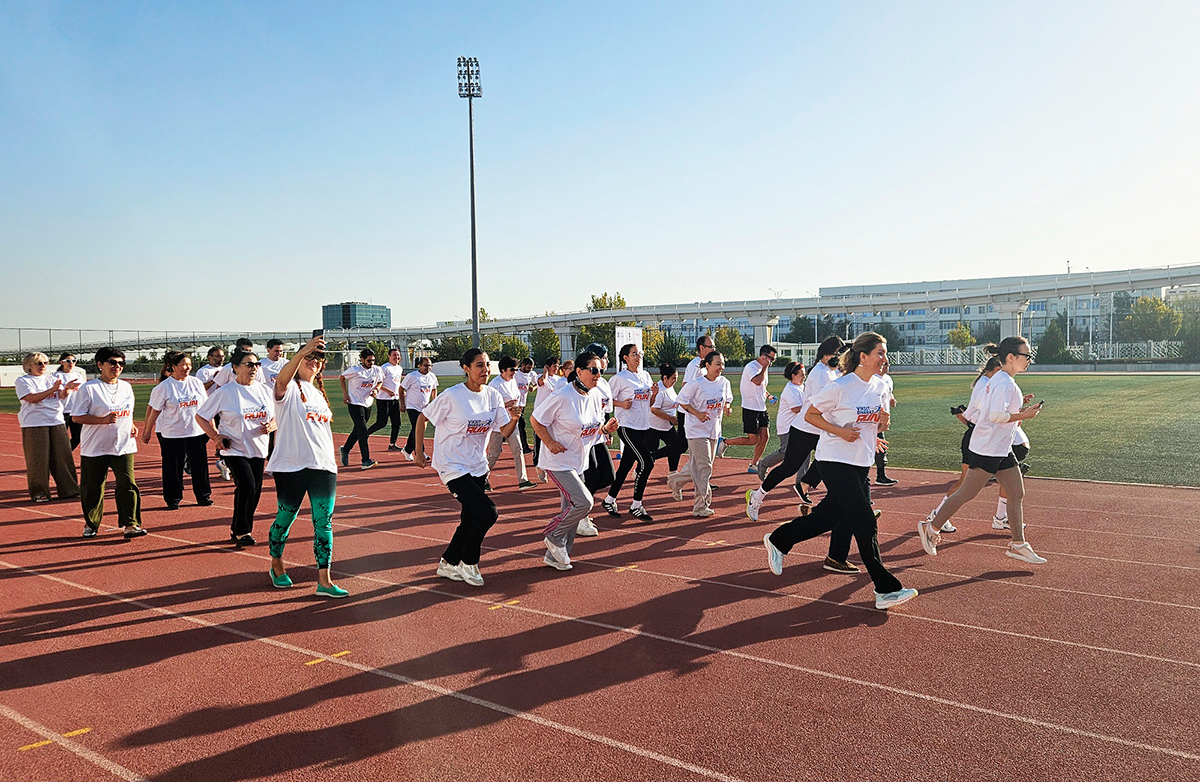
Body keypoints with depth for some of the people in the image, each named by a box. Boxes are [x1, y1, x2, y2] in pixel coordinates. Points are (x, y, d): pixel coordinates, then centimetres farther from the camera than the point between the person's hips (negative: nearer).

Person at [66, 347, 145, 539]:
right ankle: (91, 524, 25)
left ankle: (131, 524, -4)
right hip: (95, 449, -3)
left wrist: (132, 425, 5)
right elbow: (76, 417, -8)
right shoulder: (88, 388, -6)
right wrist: (103, 420, -21)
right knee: (92, 488, 6)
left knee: (128, 484, -8)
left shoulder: (126, 387, 11)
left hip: (123, 446, 3)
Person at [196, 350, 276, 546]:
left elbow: (275, 418, 14)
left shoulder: (264, 390, 6)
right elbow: (200, 416, 1)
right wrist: (215, 436, -11)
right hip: (234, 450, -5)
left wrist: (270, 426, -9)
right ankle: (241, 531, -3)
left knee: (255, 492, 5)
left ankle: (238, 532, 23)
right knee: (246, 486, -19)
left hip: (258, 449, 5)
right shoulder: (224, 392, -6)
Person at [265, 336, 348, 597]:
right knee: (286, 516, 7)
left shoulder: (319, 394, 20)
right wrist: (303, 351, -41)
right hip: (290, 466, -5)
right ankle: (276, 566, 32)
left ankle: (324, 580, -2)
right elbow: (282, 380, -27)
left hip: (323, 466, 5)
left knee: (324, 521, -2)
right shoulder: (289, 388, -2)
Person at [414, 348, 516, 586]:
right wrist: (419, 452, -2)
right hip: (452, 466, -6)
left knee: (470, 519, 12)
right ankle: (468, 563, 6)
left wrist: (514, 418, -20)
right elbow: (422, 418, -4)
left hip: (478, 466, 6)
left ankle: (448, 563, 34)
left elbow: (504, 433, 0)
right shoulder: (452, 396, -16)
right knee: (487, 512, -17)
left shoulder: (493, 395, 0)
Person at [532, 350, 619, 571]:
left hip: (579, 462, 8)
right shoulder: (562, 396, -20)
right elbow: (536, 420, -12)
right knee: (583, 502, -18)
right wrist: (550, 443, -18)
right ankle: (553, 536, 6)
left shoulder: (596, 396, 2)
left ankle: (555, 556, 25)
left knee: (571, 509, 11)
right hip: (558, 461, -8)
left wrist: (606, 429, -7)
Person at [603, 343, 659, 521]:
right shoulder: (620, 378, -8)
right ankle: (636, 506, -4)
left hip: (643, 426, 7)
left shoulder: (646, 375, 13)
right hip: (627, 426, -7)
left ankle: (609, 500, 25)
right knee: (647, 462, -15)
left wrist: (654, 393, -1)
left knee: (626, 465, 11)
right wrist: (622, 403, -21)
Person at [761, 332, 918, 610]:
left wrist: (883, 420, -9)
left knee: (830, 516, 13)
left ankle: (778, 540, 32)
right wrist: (840, 431, -19)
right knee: (865, 524, -6)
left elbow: (879, 426, 15)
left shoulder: (881, 386, 5)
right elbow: (810, 415, -7)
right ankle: (886, 589, 2)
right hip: (836, 461, -8)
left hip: (862, 462, 8)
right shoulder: (840, 386, -15)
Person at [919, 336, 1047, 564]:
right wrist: (1023, 415, -16)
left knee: (1017, 494, 8)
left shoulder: (998, 381, 13)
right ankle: (931, 528, 12)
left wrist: (1018, 404, 12)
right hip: (986, 449, -10)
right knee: (967, 493, -2)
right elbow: (996, 415, -26)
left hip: (1002, 451, 10)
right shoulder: (1005, 384, -18)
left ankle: (1018, 544, 14)